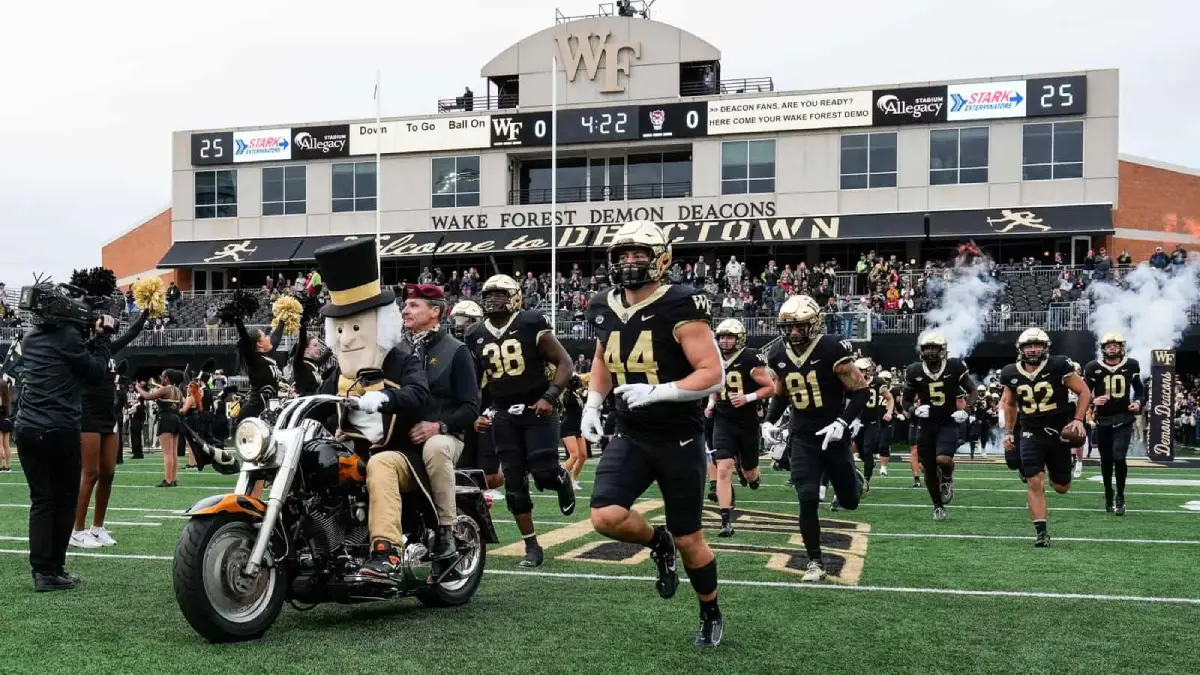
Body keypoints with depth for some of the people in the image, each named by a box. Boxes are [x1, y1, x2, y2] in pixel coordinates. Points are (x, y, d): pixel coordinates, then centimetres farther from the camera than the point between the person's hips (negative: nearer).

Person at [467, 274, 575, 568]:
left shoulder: (531, 324, -9)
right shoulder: (476, 336, 5)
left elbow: (565, 363, -7)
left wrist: (549, 397, -19)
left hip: (538, 410, -4)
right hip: (504, 416, 4)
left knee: (544, 474, -15)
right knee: (514, 483, 1)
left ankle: (562, 479, 23)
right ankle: (532, 547, 12)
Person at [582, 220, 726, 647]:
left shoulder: (679, 308, -16)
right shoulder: (605, 309, 3)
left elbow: (713, 375, -18)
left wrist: (657, 392, -28)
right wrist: (592, 403, 8)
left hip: (679, 439, -4)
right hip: (630, 436, 5)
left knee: (688, 540, 6)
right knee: (605, 518, -17)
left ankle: (711, 615, 33)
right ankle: (658, 544, 18)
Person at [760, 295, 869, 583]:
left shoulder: (832, 349, -18)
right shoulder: (778, 354, -2)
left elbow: (861, 390, -12)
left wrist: (843, 422, -23)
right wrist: (769, 421, 1)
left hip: (833, 435, -2)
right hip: (803, 438, 3)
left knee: (848, 501, 10)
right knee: (808, 501, -10)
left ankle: (852, 480, 48)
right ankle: (815, 562, 5)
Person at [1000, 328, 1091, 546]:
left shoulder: (1058, 367, -11)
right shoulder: (1011, 374, -1)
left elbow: (1084, 392, -4)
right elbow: (1009, 404, 17)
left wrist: (1078, 419, -15)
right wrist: (1008, 431, 12)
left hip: (1059, 431, -1)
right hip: (1032, 434, 1)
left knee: (1061, 488, 8)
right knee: (1035, 484, -13)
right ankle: (1041, 533, -6)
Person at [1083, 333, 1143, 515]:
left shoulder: (1131, 365, 1)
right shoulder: (1093, 368, -5)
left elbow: (1139, 388, 15)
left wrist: (1138, 402, -4)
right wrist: (1093, 400, -23)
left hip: (1124, 419, -1)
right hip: (1103, 420, 1)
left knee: (1119, 457, -14)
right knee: (1106, 460, 10)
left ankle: (1120, 497, 2)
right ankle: (1108, 496, 29)